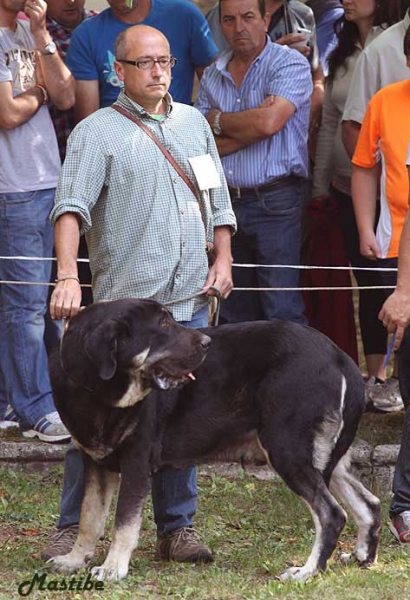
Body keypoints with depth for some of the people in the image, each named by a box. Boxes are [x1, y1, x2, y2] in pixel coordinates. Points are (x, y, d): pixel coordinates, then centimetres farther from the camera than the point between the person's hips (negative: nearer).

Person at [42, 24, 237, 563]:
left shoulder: (193, 124, 17)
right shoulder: (97, 132, -2)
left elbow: (218, 200, 24)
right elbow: (71, 207, -13)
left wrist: (223, 259, 11)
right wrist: (68, 275, -26)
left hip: (189, 297, 5)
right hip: (124, 299, -5)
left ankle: (177, 528, 14)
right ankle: (74, 528, 3)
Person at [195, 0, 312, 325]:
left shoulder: (290, 63, -4)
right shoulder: (212, 75, 12)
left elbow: (269, 122, -19)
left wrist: (217, 120, -2)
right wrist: (248, 128, -9)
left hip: (275, 203, -6)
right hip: (225, 202, 6)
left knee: (281, 312, -9)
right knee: (233, 313, 10)